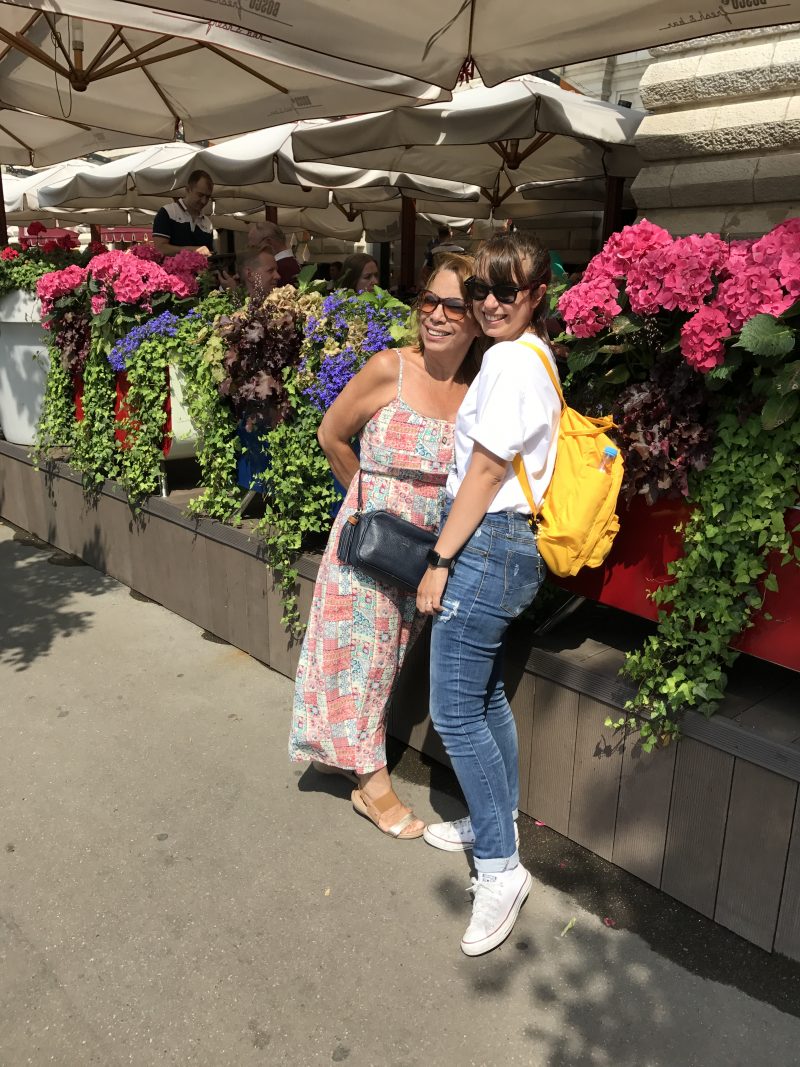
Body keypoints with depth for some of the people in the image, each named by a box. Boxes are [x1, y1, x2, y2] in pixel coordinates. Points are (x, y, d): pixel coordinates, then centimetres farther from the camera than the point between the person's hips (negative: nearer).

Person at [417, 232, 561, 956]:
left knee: (456, 712, -3)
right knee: (485, 693, 20)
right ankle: (497, 820, 37)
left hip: (486, 544, -11)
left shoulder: (512, 362, -16)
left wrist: (440, 560, -12)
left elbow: (487, 469, -17)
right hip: (506, 544, 11)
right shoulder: (530, 356, 15)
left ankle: (500, 867, 9)